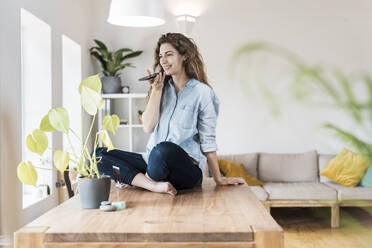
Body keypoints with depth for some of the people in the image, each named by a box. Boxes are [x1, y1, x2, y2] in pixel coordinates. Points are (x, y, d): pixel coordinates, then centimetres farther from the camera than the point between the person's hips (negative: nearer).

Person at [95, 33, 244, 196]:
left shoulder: (202, 92, -1)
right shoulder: (163, 88, 15)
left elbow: (207, 141, 0)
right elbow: (148, 127, 3)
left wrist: (218, 179, 1)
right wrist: (156, 90, 0)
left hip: (186, 169, -6)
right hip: (154, 161, 6)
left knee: (163, 149, -40)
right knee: (99, 154, -11)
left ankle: (137, 180, -12)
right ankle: (154, 185, -24)